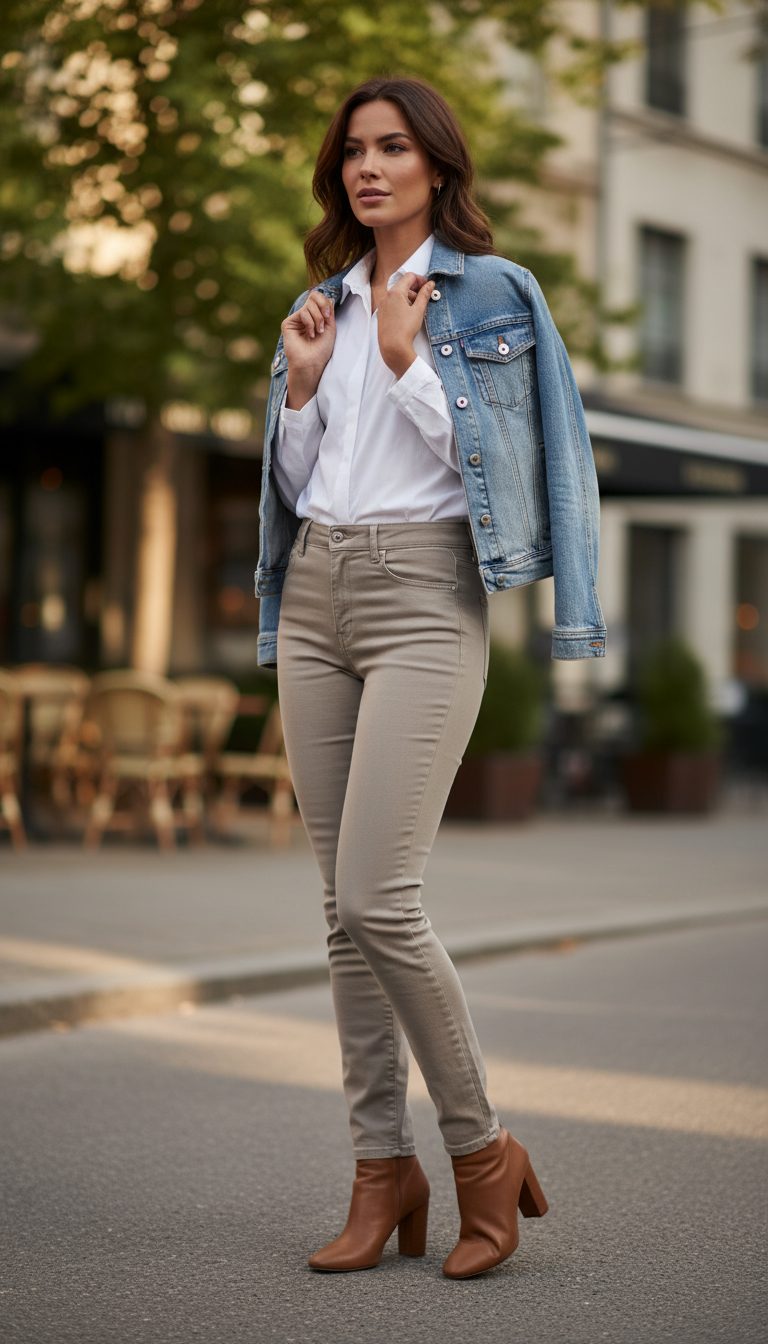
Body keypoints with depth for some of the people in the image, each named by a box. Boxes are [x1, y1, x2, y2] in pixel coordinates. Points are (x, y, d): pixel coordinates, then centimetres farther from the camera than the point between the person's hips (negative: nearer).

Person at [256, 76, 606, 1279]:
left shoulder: (491, 293, 1)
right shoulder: (324, 302, 18)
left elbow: (484, 461, -5)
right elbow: (295, 481, 18)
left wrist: (407, 362, -12)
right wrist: (302, 384, 2)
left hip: (425, 593, -6)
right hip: (315, 592, 6)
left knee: (377, 898, -15)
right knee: (346, 908, 5)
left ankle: (483, 1149, 2)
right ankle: (384, 1168, 12)